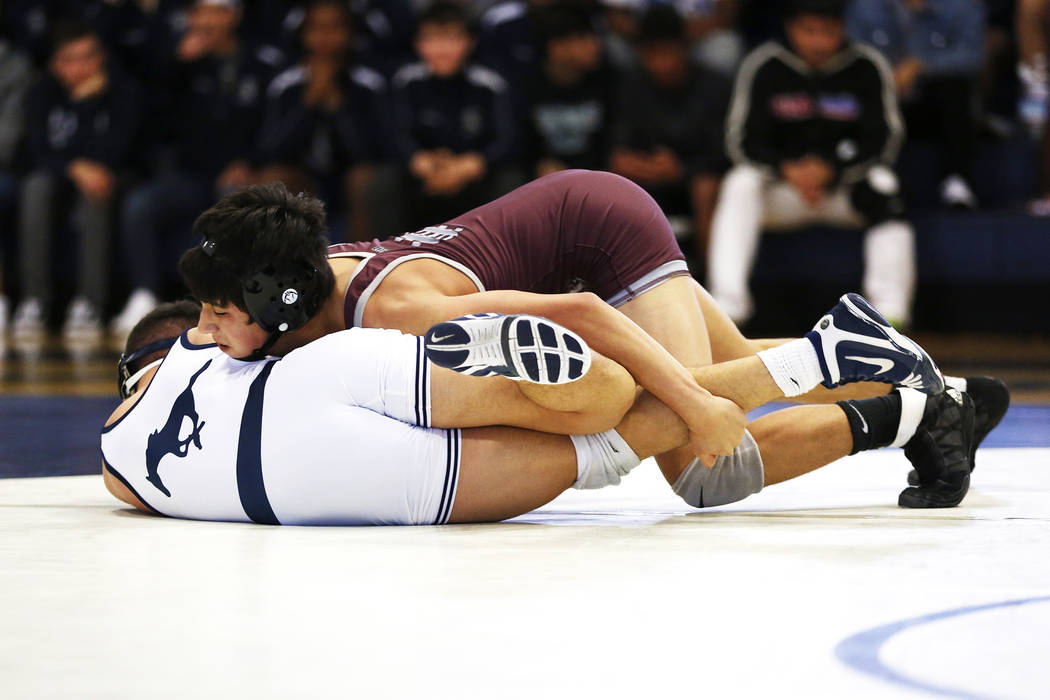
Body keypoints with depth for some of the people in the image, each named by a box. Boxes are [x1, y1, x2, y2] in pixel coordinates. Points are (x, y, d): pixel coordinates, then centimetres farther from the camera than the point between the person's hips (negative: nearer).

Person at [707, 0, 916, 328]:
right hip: (783, 187, 1)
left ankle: (890, 311, -35)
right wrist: (787, 170, -26)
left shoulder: (867, 66, -9)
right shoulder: (764, 67, -8)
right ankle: (726, 306, -34)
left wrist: (829, 170, -24)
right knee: (740, 184, -28)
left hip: (846, 183, -1)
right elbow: (743, 142, -8)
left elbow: (883, 140, -10)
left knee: (881, 185, -32)